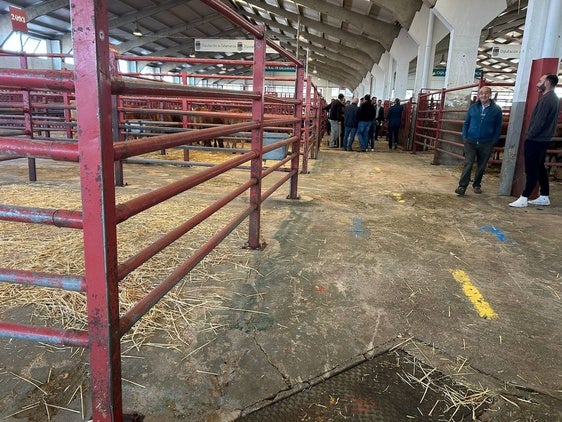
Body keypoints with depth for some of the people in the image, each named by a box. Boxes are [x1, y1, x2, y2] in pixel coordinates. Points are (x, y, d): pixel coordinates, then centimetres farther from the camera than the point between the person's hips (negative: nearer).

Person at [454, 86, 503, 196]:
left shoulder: (496, 110, 1)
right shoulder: (473, 107, 5)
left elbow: (498, 127, 4)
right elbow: (466, 123, 11)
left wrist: (493, 141, -4)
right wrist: (464, 136, 0)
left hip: (486, 143, 0)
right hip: (470, 141, 0)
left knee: (481, 165, 10)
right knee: (468, 164, -7)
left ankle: (477, 185, 25)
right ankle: (462, 186, -9)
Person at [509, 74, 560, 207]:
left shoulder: (546, 99, -18)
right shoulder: (554, 99, 14)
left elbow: (539, 121, -22)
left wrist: (529, 135, -10)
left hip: (535, 140, -10)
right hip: (543, 140, 10)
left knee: (531, 170, -7)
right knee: (540, 168, 14)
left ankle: (524, 198, -3)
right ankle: (544, 197, 20)